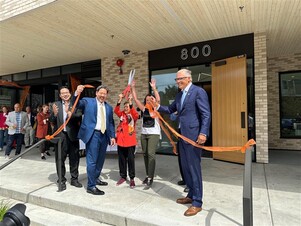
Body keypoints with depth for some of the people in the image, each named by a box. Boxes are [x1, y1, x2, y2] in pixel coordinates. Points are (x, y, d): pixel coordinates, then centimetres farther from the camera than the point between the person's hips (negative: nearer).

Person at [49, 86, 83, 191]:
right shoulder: (56, 104, 5)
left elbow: (79, 116, -10)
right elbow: (52, 121, 0)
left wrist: (71, 115, -28)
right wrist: (54, 114, -19)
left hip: (72, 135, 0)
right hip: (60, 135, 0)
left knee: (74, 158, 10)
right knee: (60, 159, 7)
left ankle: (74, 179, 25)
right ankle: (61, 180, 20)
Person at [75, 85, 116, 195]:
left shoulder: (109, 107, 13)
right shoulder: (88, 101, 2)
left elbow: (111, 123, 15)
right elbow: (77, 104, -14)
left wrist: (112, 136, 9)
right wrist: (77, 93, -31)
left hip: (104, 135, 6)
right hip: (93, 134, -5)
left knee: (100, 159, 16)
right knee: (92, 161, -4)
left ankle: (96, 178, 36)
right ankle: (91, 186, 6)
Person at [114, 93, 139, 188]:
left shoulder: (133, 115, 0)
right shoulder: (122, 114, 10)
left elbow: (136, 115, -23)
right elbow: (116, 110, -8)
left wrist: (130, 102, -31)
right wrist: (120, 99, -20)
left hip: (130, 141, -4)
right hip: (121, 140, 4)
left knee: (131, 159, 2)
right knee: (121, 159, 12)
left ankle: (132, 178, 12)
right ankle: (123, 176, 25)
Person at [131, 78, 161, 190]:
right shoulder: (144, 109, 9)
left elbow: (158, 99, -20)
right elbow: (136, 99, 6)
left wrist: (154, 88, -24)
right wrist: (133, 88, 2)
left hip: (154, 134, -6)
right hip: (144, 134, 6)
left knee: (151, 154, -15)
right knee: (145, 154, 10)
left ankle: (150, 179, -12)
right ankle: (148, 175, 22)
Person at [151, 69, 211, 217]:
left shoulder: (198, 91, -9)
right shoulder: (180, 94, 16)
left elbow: (206, 114, -15)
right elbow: (170, 109, 23)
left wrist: (203, 133, -23)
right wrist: (158, 106, 7)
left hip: (193, 135, -8)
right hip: (182, 135, 9)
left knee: (194, 168, -1)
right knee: (186, 167, 16)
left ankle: (197, 203, 13)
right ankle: (191, 195, 33)